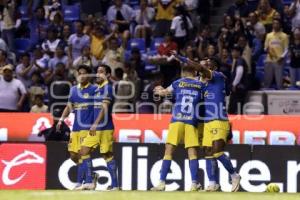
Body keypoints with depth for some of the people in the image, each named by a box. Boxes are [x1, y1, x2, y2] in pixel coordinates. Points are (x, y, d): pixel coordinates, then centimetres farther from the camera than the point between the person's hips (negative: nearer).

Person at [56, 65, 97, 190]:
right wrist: (61, 119, 8)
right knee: (73, 155, 5)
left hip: (87, 127, -6)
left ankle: (79, 183, -9)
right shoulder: (74, 90, 14)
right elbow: (69, 106, 21)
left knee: (82, 154, -12)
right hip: (75, 127, 6)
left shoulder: (94, 89, -4)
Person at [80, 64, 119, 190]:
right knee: (84, 150, 4)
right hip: (96, 128, 9)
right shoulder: (98, 88, 17)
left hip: (104, 127, -9)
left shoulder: (107, 87, -10)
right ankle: (88, 182, 5)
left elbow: (104, 108, -19)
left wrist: (95, 124, -27)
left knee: (107, 155, -6)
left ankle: (115, 185, -3)